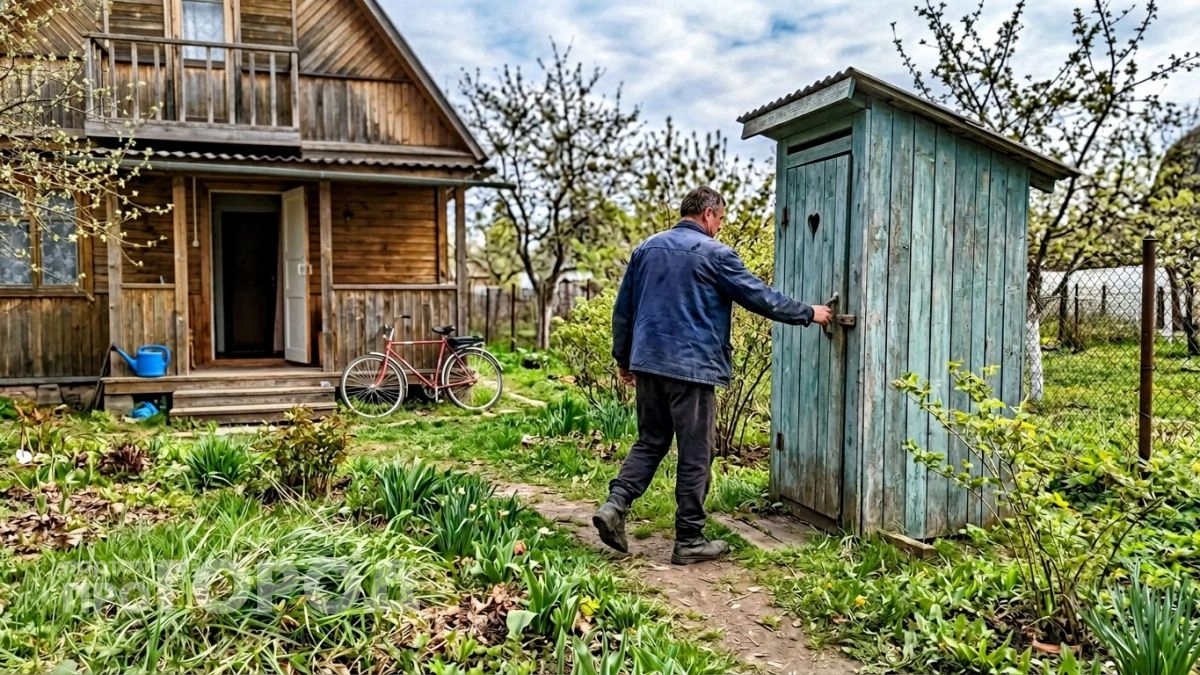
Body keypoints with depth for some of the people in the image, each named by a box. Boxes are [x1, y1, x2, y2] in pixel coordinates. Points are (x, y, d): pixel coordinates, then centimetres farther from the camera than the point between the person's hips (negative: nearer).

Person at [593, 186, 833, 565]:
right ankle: (689, 541, 10)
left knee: (650, 441, 17)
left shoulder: (647, 248, 12)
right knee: (695, 456, 3)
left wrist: (623, 358, 22)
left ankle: (614, 505, 1)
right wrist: (808, 314, 9)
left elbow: (623, 308, 14)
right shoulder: (714, 253, -5)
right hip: (692, 367, -6)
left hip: (648, 363, 6)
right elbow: (760, 297, -4)